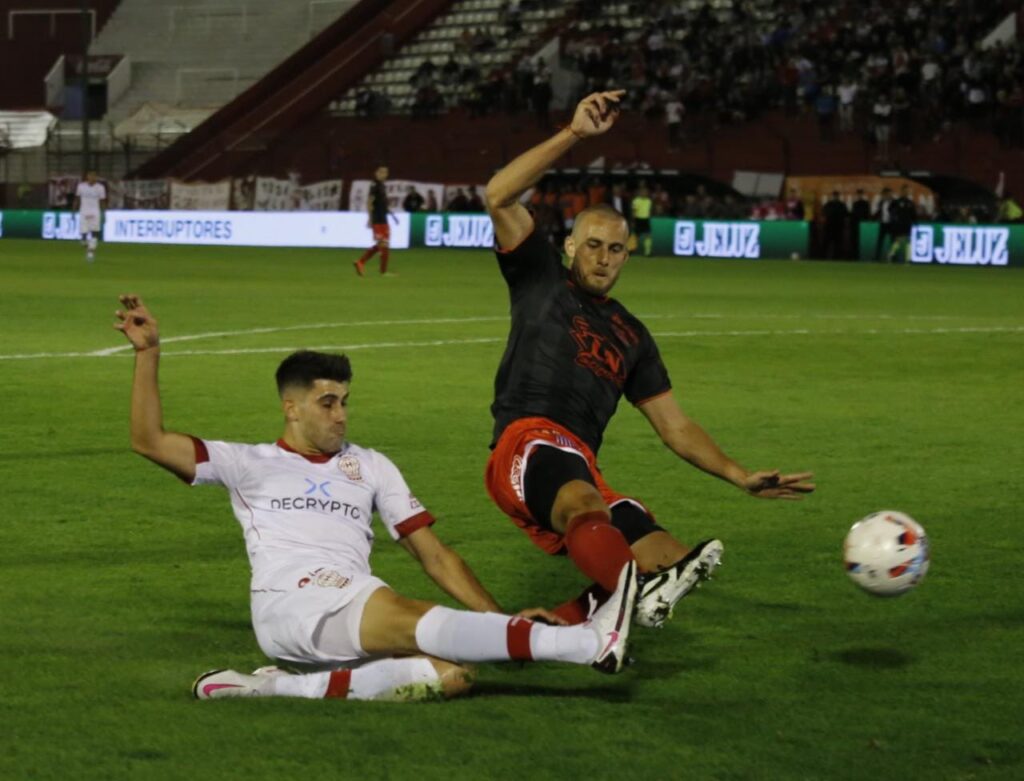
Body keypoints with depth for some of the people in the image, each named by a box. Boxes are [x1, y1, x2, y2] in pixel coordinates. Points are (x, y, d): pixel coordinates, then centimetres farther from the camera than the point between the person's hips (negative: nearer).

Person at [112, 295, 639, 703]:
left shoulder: (370, 467, 27)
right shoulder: (250, 465, 20)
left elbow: (432, 553, 23)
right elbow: (150, 442, 12)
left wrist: (498, 618, 11)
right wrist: (148, 354, 3)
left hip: (355, 612, 5)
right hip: (287, 603, -5)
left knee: (450, 675, -28)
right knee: (410, 620, -34)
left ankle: (287, 687, -36)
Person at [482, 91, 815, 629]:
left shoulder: (631, 337, 29)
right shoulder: (541, 282, 17)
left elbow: (675, 428, 28)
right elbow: (500, 197, 2)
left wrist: (742, 478, 15)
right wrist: (573, 135, -4)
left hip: (583, 476, 6)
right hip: (529, 445, -6)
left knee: (661, 558, -20)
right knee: (584, 502, -40)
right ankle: (638, 595, -69)